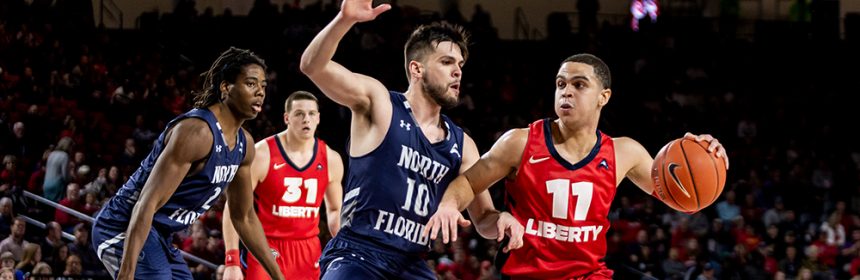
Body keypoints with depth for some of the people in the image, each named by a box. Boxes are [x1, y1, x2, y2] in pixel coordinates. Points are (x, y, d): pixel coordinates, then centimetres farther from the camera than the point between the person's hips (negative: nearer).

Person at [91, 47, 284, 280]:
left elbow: (244, 217, 20)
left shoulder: (243, 144, 7)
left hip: (159, 236, 10)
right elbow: (147, 203, -30)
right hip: (126, 230, -10)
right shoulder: (197, 132, -23)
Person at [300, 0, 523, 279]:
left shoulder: (461, 145, 12)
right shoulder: (378, 102, -2)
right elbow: (313, 66, -16)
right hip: (357, 256, -6)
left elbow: (483, 218, 18)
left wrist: (501, 220, -8)